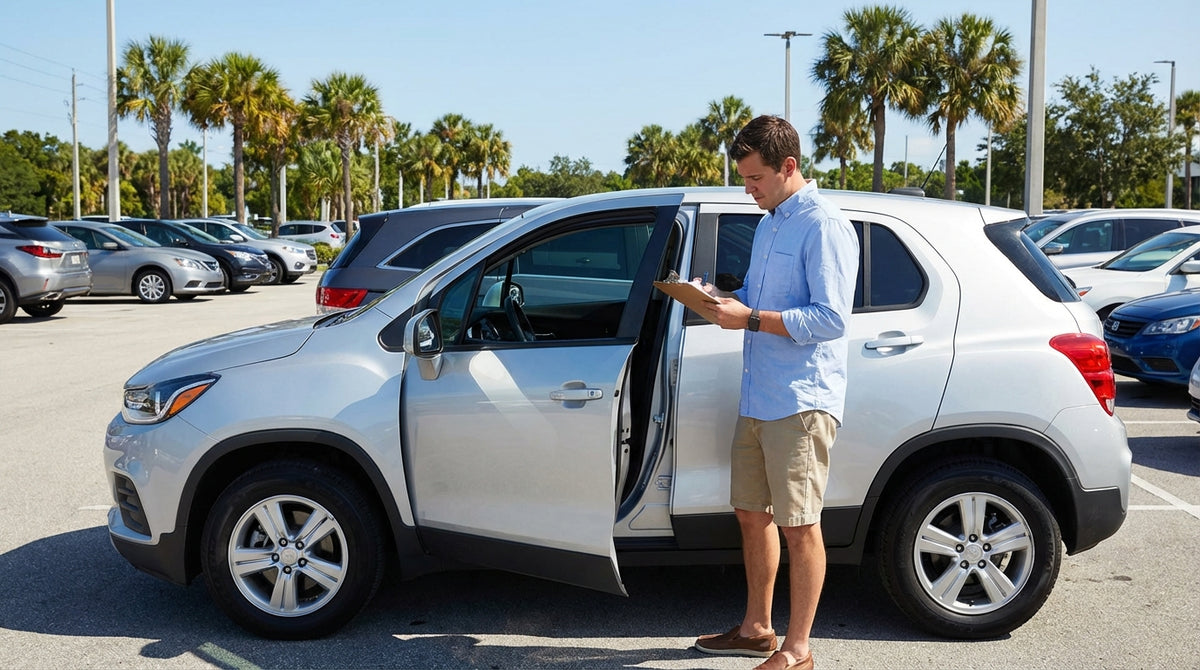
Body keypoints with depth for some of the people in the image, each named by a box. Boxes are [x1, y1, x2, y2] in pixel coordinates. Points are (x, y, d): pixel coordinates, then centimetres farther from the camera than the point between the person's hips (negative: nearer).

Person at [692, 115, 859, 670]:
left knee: (799, 526, -1)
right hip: (757, 397, 9)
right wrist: (725, 300, 5)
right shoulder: (770, 224, 18)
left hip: (801, 401, -9)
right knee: (752, 515, 15)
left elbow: (831, 318, -19)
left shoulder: (824, 226, -12)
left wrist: (751, 319, -20)